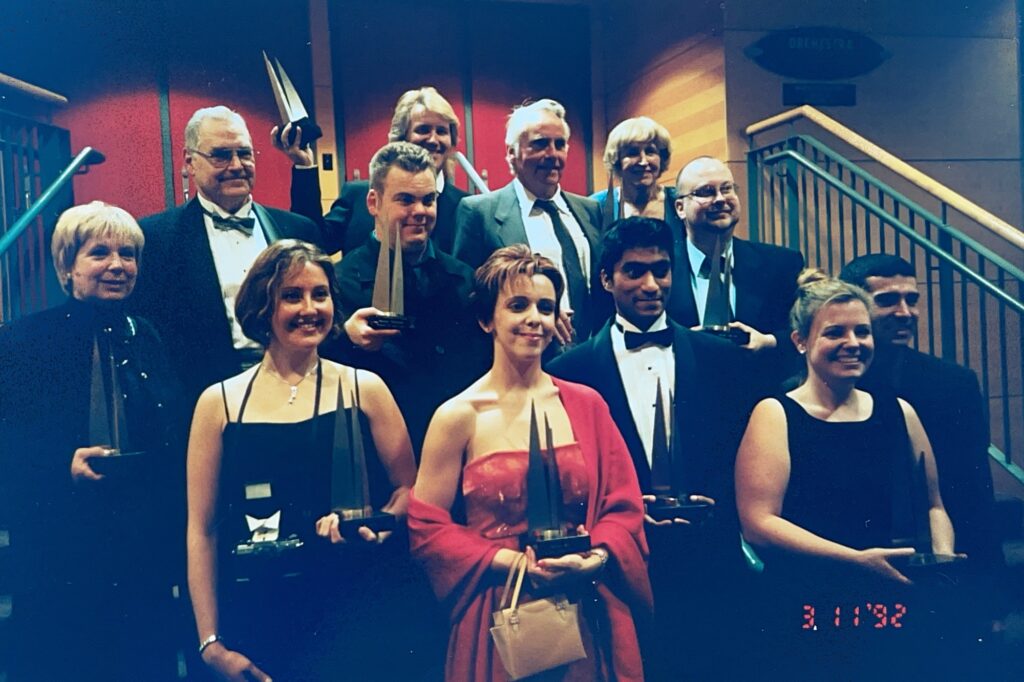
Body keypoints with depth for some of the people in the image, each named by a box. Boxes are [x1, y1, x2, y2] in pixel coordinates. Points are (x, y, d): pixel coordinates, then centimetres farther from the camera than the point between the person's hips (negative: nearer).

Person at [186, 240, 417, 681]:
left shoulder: (364, 389, 3)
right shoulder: (220, 403, 3)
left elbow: (409, 489, 6)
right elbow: (201, 529, 3)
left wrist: (375, 526, -15)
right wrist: (211, 642, -1)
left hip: (348, 608, -1)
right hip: (253, 614, 1)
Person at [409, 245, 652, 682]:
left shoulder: (587, 405, 1)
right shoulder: (459, 416, -7)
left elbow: (623, 506, 4)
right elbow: (426, 527, -6)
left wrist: (597, 558, -14)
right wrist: (506, 560, -16)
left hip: (588, 614, 3)